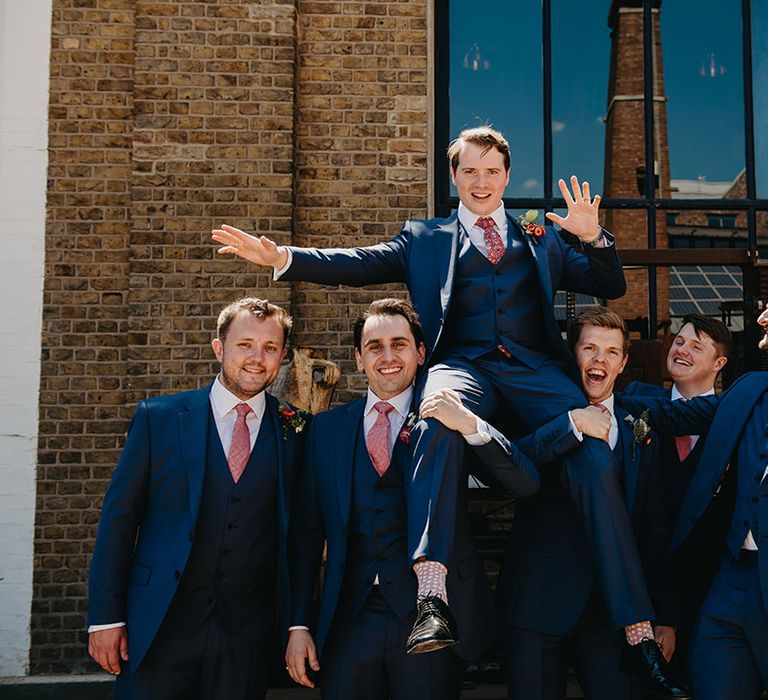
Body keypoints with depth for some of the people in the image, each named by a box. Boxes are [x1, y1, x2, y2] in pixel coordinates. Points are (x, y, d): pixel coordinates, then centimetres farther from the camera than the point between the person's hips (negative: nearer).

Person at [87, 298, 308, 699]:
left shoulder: (294, 430, 2)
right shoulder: (158, 417, 0)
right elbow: (120, 516, 0)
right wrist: (106, 617, -4)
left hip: (248, 635, 1)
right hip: (160, 624, -1)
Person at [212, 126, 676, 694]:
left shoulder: (543, 239, 28)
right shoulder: (426, 239, 25)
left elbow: (611, 288, 22)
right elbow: (359, 264, 12)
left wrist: (592, 236, 1)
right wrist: (281, 257, -2)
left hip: (535, 368, 2)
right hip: (463, 364, -1)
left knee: (595, 456, -25)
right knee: (437, 419, -38)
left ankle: (638, 630, -20)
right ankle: (431, 598, -47)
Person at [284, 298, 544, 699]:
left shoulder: (446, 420, 0)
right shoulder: (326, 428, 6)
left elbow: (526, 484, -10)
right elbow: (306, 530, 8)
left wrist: (471, 426, -25)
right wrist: (299, 624, 4)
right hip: (349, 619, 2)